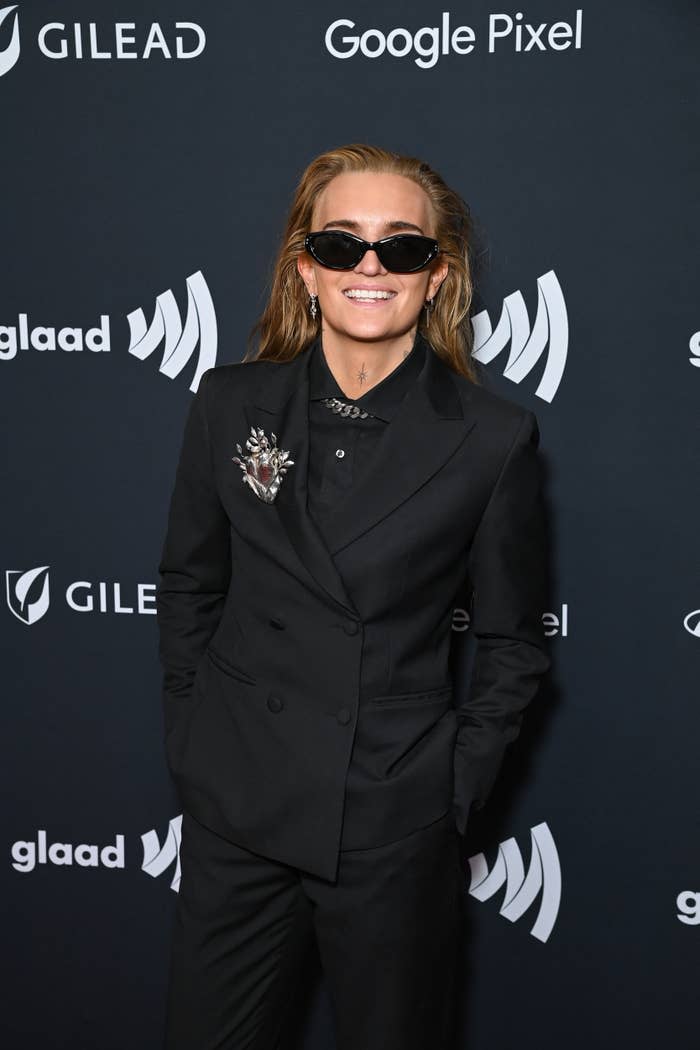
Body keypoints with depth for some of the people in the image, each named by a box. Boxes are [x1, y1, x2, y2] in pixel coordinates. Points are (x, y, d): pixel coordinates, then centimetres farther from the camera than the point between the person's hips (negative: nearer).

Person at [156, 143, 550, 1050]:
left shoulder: (494, 439, -7)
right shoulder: (232, 404, -2)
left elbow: (512, 643, 1)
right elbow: (188, 586, 8)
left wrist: (459, 785, -2)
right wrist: (190, 742, 5)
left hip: (398, 824, -1)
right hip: (236, 811, 2)